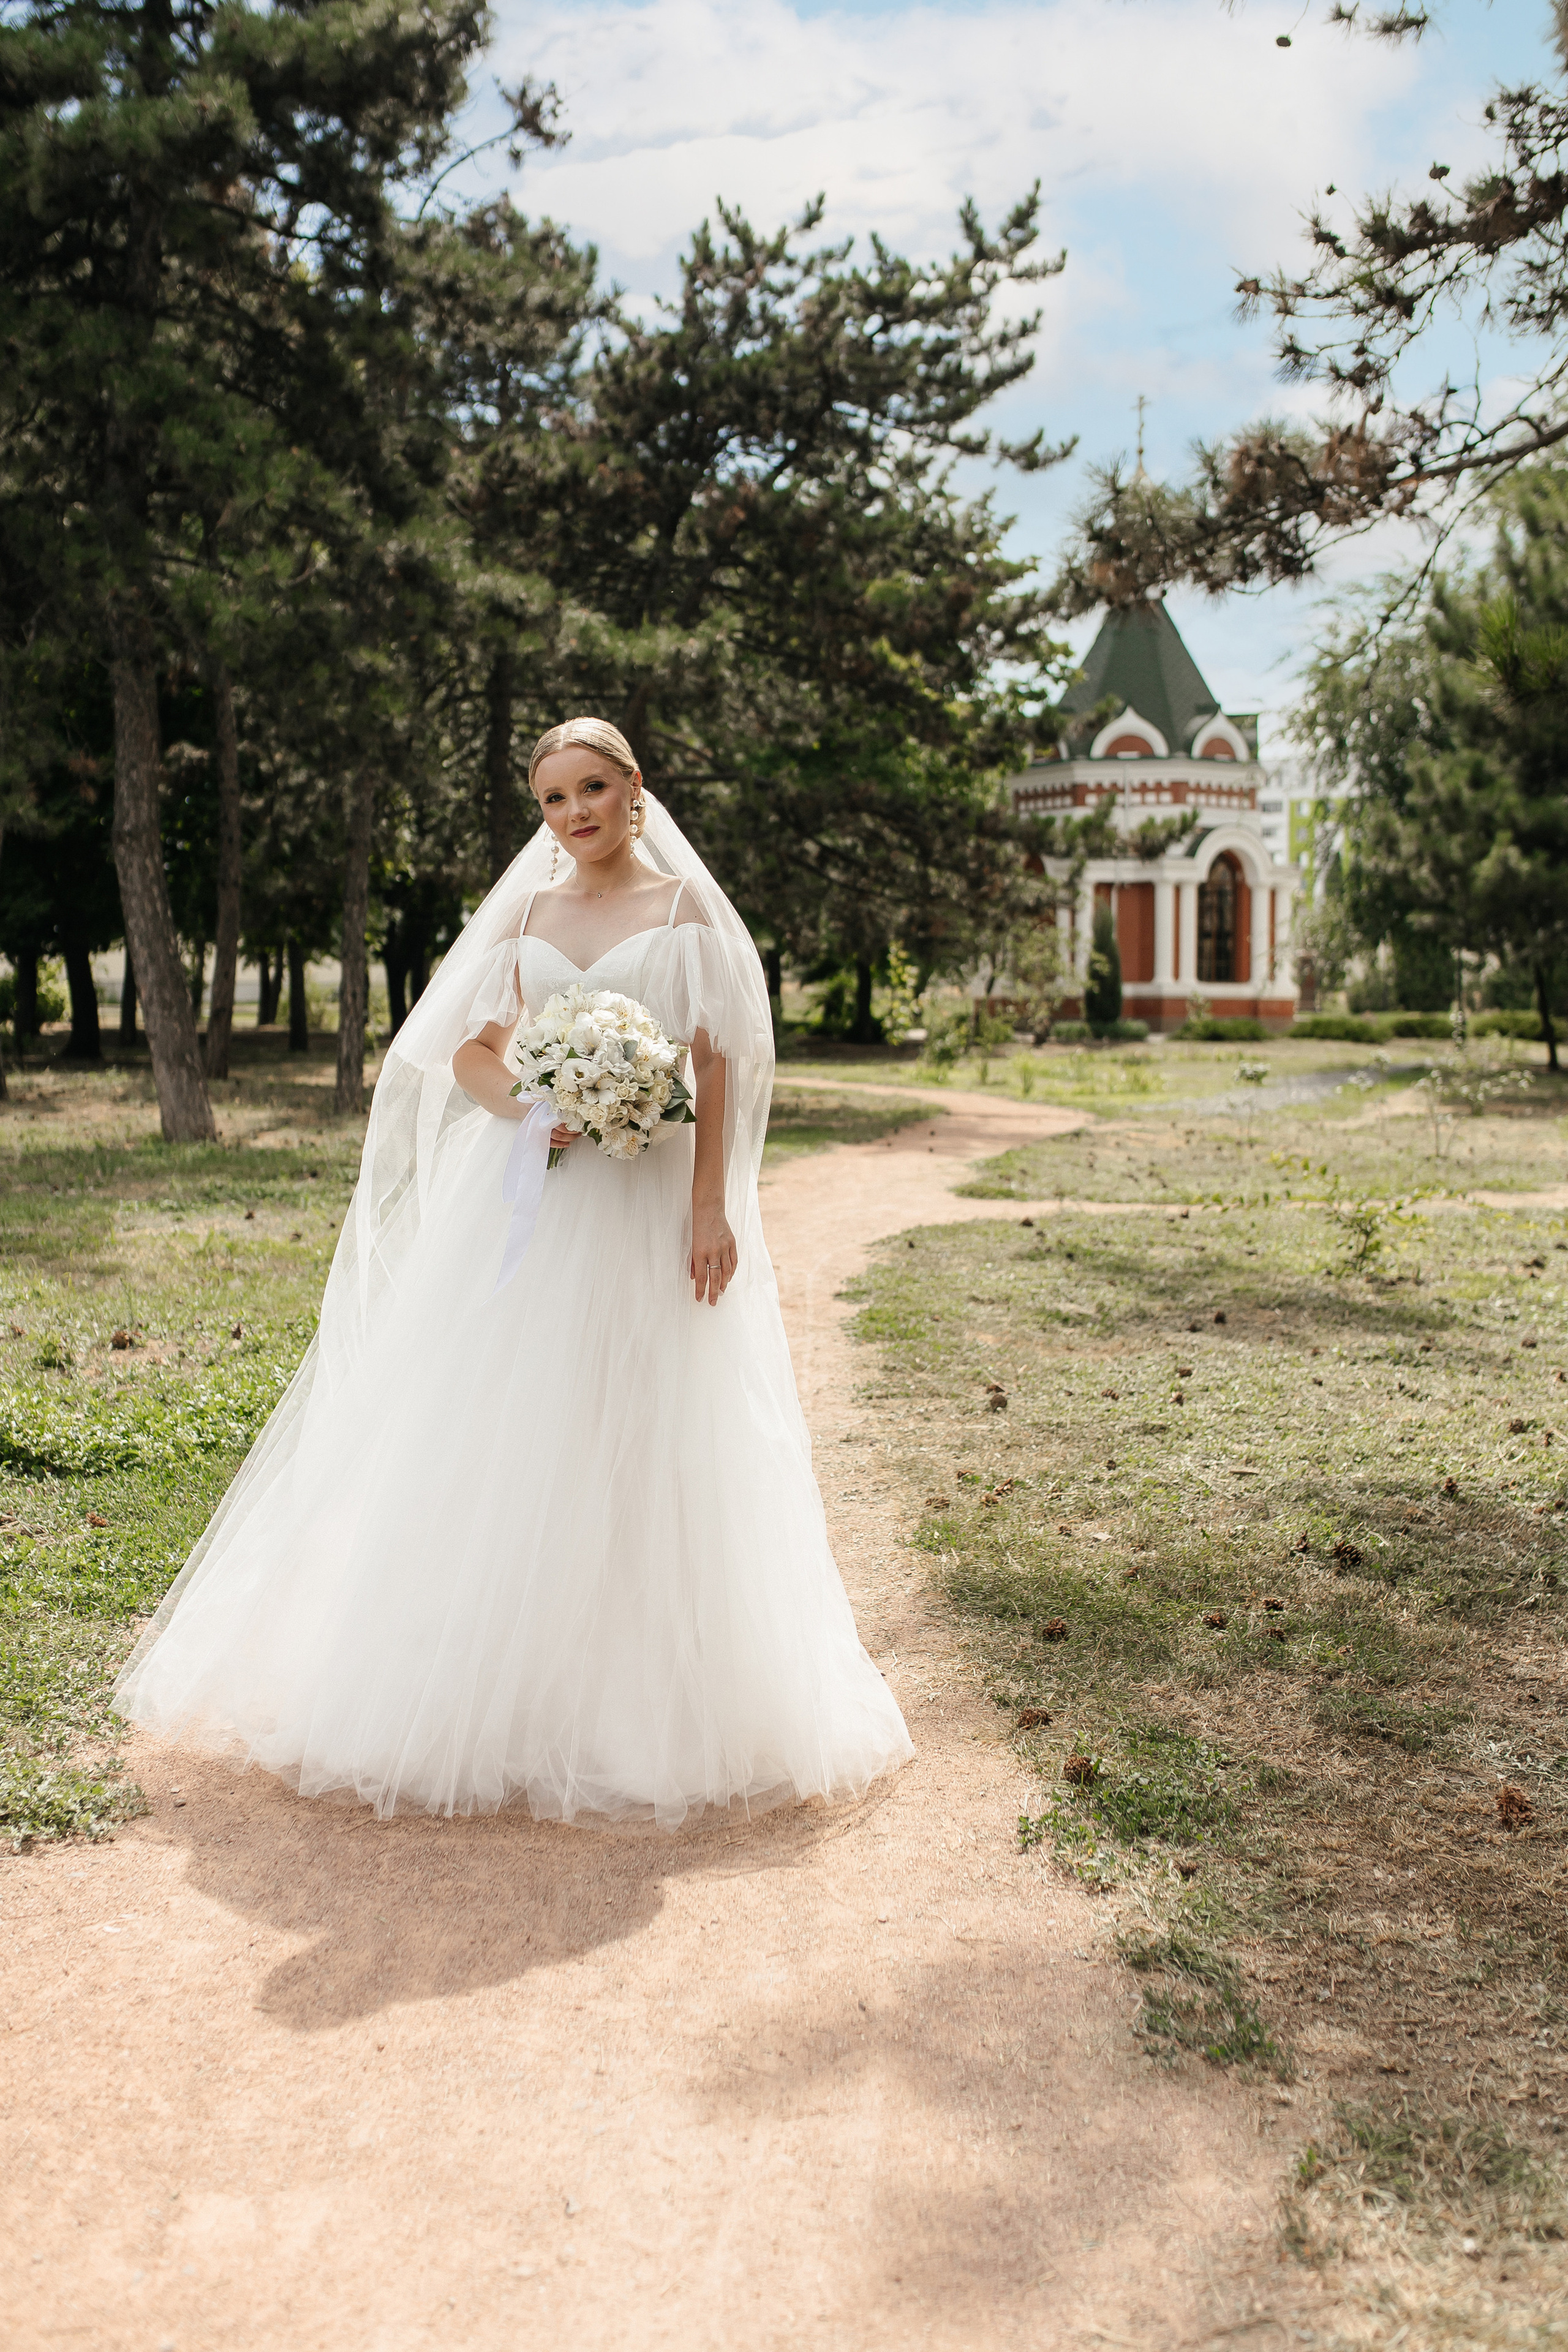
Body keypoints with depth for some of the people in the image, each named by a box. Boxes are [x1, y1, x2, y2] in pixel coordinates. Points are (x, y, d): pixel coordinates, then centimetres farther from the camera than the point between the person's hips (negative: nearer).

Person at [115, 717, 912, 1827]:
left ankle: (640, 1704, 10)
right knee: (498, 1433, 1)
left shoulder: (684, 908, 4)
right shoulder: (525, 910, 14)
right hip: (524, 1201, 3)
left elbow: (714, 1068, -3)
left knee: (638, 1439, -1)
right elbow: (468, 1051, 11)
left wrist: (711, 1209, -12)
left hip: (645, 1205, -3)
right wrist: (525, 1102, -10)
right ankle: (501, 1686, 12)